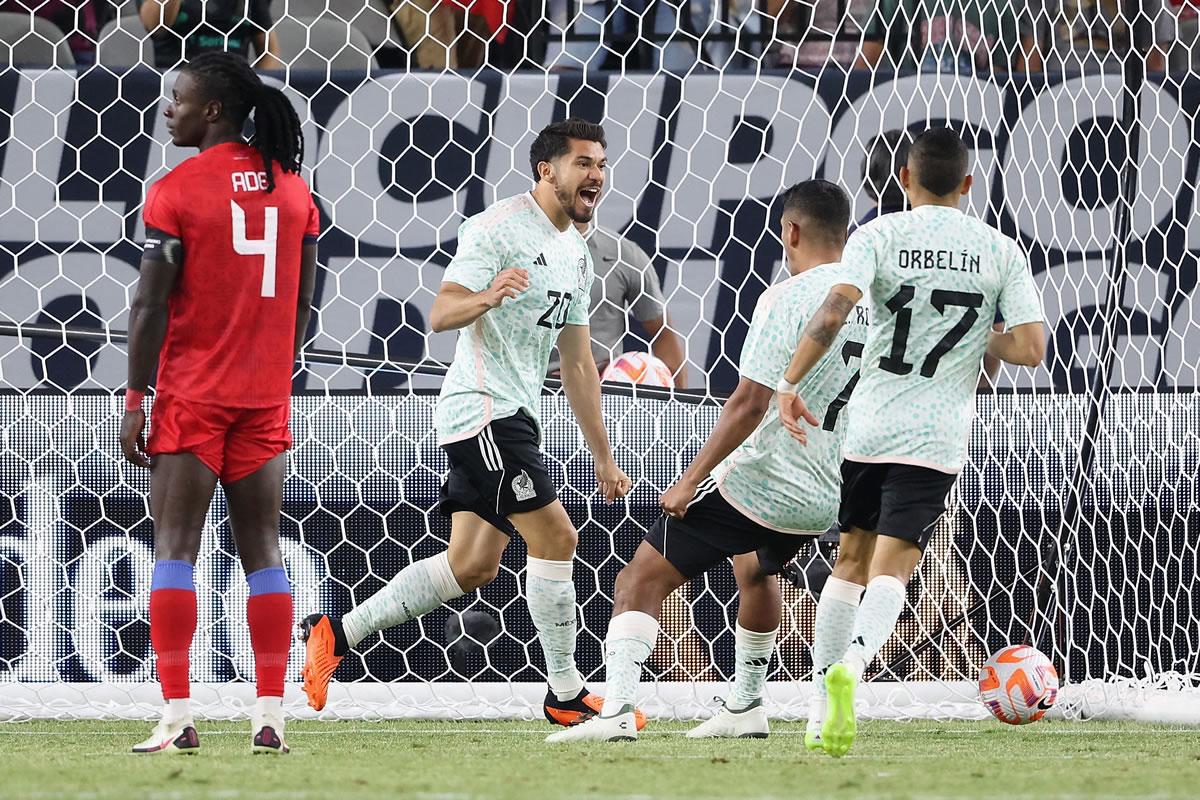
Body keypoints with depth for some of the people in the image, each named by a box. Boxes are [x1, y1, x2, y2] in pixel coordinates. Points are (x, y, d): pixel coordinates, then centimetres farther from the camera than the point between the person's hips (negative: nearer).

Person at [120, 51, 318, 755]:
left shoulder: (176, 190, -9)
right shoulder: (293, 189, 6)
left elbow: (151, 306, -11)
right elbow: (303, 304, 9)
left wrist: (135, 399, -6)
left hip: (191, 397, -4)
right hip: (265, 399, 4)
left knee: (175, 545, -1)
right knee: (262, 548, 8)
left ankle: (177, 716, -8)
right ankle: (272, 716, 4)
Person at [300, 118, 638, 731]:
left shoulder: (576, 254, 17)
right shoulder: (498, 227, -10)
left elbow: (577, 364, 22)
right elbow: (440, 314, -17)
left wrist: (602, 456, 21)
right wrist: (486, 297, -38)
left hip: (515, 417, 9)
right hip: (482, 406, -9)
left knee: (472, 565, 6)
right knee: (554, 536, -13)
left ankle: (336, 634, 13)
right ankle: (566, 694, -5)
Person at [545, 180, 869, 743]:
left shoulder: (788, 298, -16)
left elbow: (749, 404, -20)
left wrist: (691, 480, -15)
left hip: (762, 481, -7)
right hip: (830, 497, 7)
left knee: (641, 583, -3)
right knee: (756, 567, 37)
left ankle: (617, 709, -19)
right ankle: (745, 707, 41)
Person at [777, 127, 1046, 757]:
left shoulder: (879, 235, -1)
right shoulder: (1001, 251, 3)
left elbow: (833, 312, -16)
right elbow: (1031, 349, -4)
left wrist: (790, 383, -11)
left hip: (868, 424, 1)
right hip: (938, 437, -1)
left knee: (851, 561, 16)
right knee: (892, 569, -5)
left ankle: (824, 702, 14)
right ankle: (852, 661, -35)